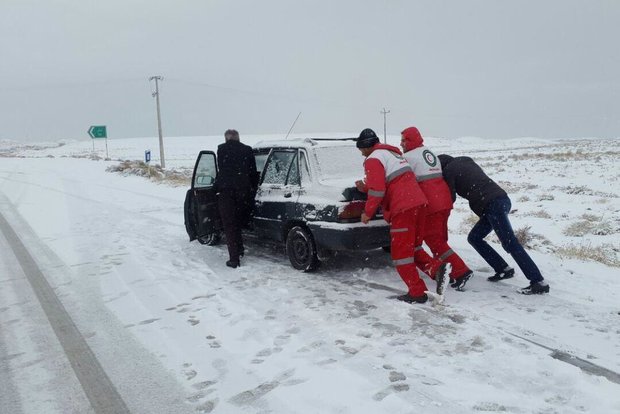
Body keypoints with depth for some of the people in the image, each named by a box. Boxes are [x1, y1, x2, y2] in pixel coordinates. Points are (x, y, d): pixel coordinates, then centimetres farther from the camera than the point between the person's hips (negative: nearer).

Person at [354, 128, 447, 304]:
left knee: (401, 252, -1)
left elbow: (378, 190, -14)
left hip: (402, 208, -9)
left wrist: (367, 213, -4)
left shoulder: (373, 159, -4)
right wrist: (365, 187, 24)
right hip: (417, 202, 9)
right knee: (411, 247, 19)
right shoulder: (391, 153, 25)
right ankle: (436, 268, -1)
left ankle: (417, 292, 1)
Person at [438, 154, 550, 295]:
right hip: (501, 200, 9)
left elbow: (451, 197, 1)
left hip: (493, 205, -9)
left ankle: (539, 282, -14)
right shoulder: (465, 162, 26)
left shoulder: (449, 170, 2)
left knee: (510, 243, -11)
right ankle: (503, 269, 15)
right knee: (474, 237, 15)